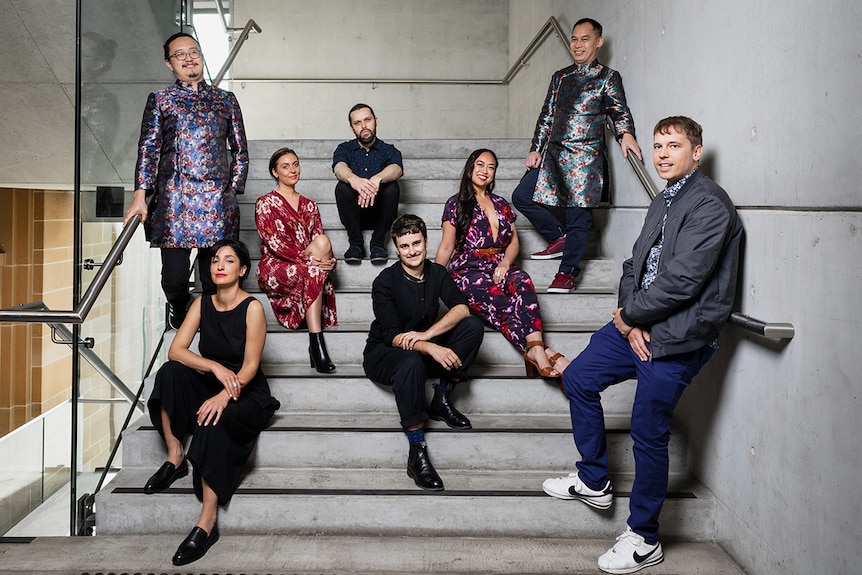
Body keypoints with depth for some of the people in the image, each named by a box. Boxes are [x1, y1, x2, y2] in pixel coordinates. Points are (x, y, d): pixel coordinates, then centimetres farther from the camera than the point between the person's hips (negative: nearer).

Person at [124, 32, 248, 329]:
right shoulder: (160, 100, 12)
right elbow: (148, 149, 5)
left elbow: (240, 150, 16)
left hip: (218, 202, 1)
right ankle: (180, 323, 27)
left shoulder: (226, 100, 16)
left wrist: (233, 190, 6)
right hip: (174, 201, -1)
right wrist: (140, 195, -5)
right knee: (174, 277, -2)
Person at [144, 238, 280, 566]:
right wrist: (216, 367, -25)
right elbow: (175, 350, -8)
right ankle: (174, 456, -13)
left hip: (246, 394, -5)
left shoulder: (252, 307, -12)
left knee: (216, 422, -35)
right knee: (170, 372, -22)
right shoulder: (202, 304, 3)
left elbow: (250, 366, -16)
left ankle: (208, 521, -31)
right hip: (208, 387, 5)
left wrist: (224, 395, -34)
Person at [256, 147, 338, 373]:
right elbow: (274, 243, -9)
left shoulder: (309, 205, 20)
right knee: (312, 273, -35)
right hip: (275, 268, -4)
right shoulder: (266, 203, 4)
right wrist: (308, 259, -21)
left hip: (307, 267, 4)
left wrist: (329, 261, -12)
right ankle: (316, 344, -35)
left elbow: (321, 244, 13)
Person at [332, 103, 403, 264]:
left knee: (391, 187, -27)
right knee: (342, 187, -27)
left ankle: (378, 243, -18)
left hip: (380, 215, 0)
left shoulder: (389, 150, 4)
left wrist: (377, 179, -45)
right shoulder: (344, 149, 6)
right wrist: (353, 179, -45)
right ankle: (356, 243, -18)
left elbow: (396, 169, -20)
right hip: (354, 214, 1)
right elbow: (339, 168, -19)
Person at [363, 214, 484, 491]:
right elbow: (392, 336, -23)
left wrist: (425, 334, -30)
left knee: (473, 326, -15)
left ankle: (441, 400, -11)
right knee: (411, 362, -41)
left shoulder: (436, 272, 0)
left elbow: (461, 308, -14)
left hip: (425, 348, 5)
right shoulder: (385, 282, -15)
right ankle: (417, 452, -34)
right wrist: (431, 348, -40)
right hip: (383, 353, -5)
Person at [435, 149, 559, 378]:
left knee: (522, 282, -35)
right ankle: (538, 349, -45)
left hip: (498, 270, 3)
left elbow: (514, 242, 17)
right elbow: (446, 247, 7)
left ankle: (536, 350, -53)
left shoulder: (502, 205, 24)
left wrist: (505, 263, -5)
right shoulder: (456, 204, 12)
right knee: (504, 305, -35)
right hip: (468, 270, -3)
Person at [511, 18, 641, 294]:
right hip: (552, 153, 6)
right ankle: (559, 238, 15)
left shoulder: (608, 77, 4)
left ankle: (568, 271, 5)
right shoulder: (560, 77, 18)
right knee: (521, 196, 0)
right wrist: (536, 149, 9)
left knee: (578, 214, -6)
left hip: (585, 156, -6)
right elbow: (546, 115, 18)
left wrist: (625, 133, -21)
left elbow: (620, 112, 1)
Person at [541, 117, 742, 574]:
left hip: (677, 337, -9)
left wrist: (628, 315, -11)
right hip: (638, 324, 9)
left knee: (648, 433, -2)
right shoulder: (662, 202, 14)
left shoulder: (709, 205, -16)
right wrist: (630, 321, -6)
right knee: (578, 378, 12)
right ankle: (593, 481, 28)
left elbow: (681, 280, -24)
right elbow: (634, 264, 11)